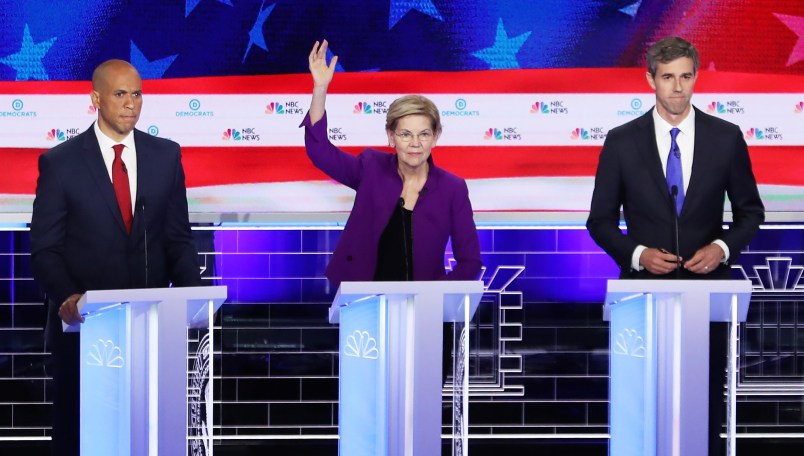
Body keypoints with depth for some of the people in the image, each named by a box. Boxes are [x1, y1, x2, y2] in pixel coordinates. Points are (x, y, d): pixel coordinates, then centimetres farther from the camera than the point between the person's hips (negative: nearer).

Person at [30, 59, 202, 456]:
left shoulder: (166, 156, 7)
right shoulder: (59, 163, -1)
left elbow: (179, 238, 10)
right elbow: (44, 250, -3)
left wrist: (189, 293, -8)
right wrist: (67, 297, -20)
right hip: (83, 323, -2)